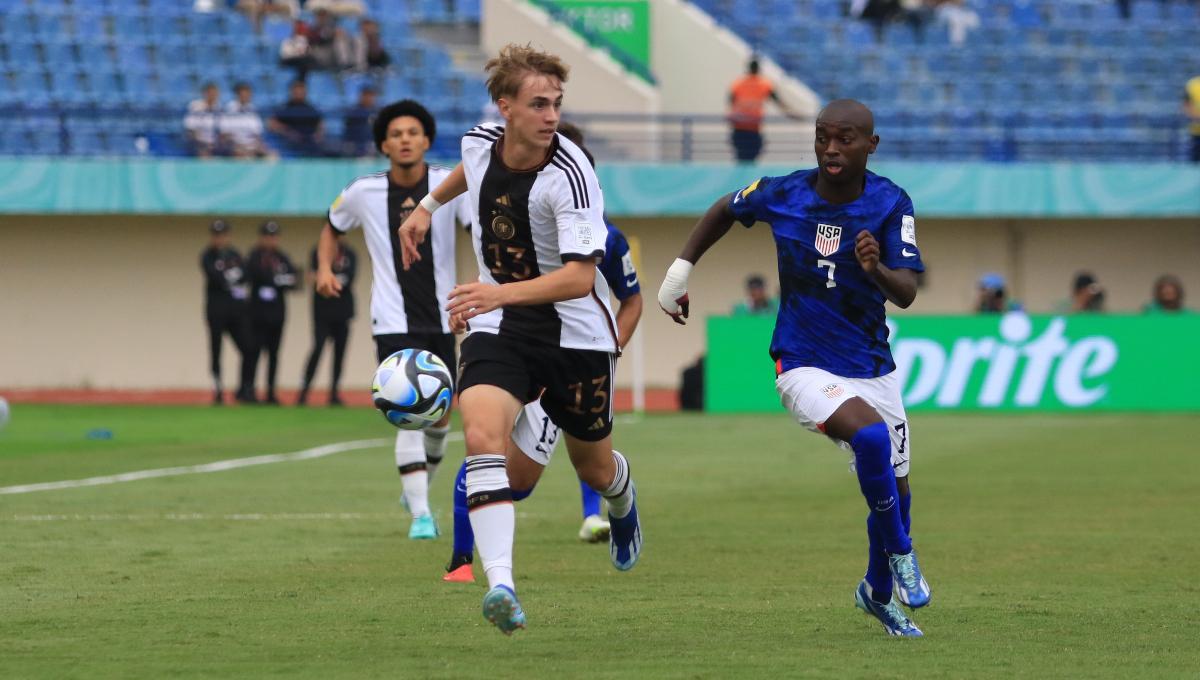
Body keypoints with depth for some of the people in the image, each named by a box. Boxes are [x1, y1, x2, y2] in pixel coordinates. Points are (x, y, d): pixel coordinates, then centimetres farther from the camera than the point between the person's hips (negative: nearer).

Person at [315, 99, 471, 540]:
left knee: (439, 417, 13)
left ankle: (419, 488, 40)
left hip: (442, 319, 2)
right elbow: (332, 228, 18)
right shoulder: (362, 193, -2)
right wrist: (325, 268, 0)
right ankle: (420, 514, -14)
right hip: (395, 323, -2)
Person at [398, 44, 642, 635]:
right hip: (497, 327, 3)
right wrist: (429, 204, 29)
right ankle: (500, 585, -34)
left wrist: (501, 293, -42)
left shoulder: (569, 175, -25)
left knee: (594, 468, 15)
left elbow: (579, 277, -31)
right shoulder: (478, 142, -6)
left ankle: (623, 500, 55)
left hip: (575, 332, -3)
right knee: (483, 435, -25)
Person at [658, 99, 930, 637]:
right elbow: (724, 211, 15)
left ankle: (878, 592, 37)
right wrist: (680, 269, 14)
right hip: (804, 367, -3)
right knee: (870, 434, -31)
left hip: (872, 369, 3)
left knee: (895, 489, 10)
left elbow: (906, 294, -20)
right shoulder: (782, 194, -8)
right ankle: (901, 553, -10)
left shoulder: (891, 204, -10)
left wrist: (877, 270, -41)